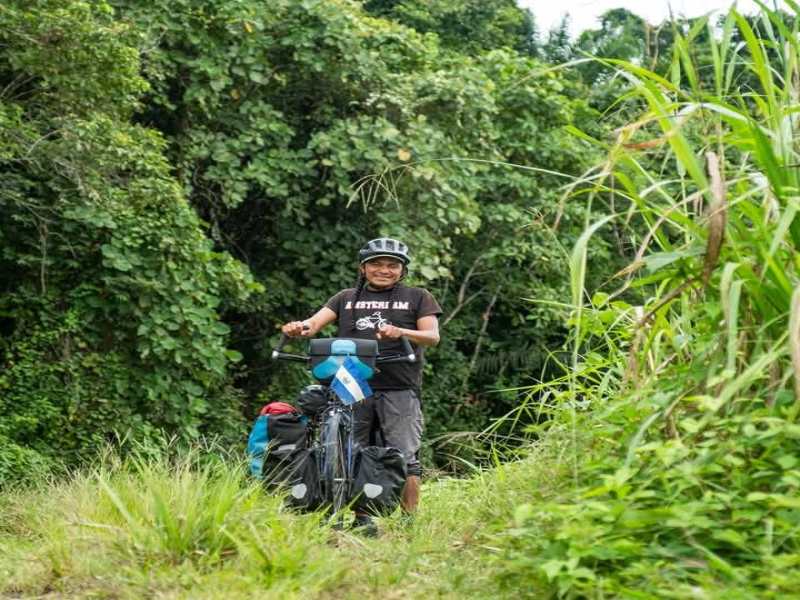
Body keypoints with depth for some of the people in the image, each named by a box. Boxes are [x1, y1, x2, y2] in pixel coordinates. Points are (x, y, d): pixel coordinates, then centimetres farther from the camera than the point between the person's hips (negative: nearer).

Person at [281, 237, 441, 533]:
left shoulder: (417, 298, 12)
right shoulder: (347, 298, 18)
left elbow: (432, 336, 1)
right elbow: (316, 322, 5)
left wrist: (400, 332, -20)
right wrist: (300, 328, -20)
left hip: (398, 390, -2)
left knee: (405, 459, -8)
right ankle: (361, 519, 7)